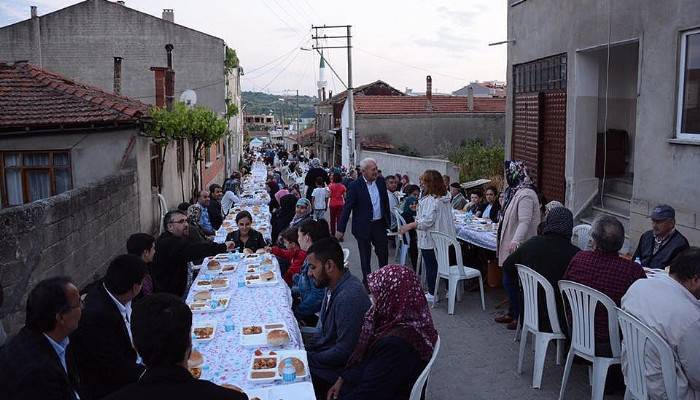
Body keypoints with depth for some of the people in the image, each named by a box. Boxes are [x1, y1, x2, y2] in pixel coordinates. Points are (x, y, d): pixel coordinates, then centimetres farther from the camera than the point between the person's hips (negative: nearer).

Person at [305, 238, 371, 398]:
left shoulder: (349, 297, -28)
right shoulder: (333, 287, 2)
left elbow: (344, 351, -25)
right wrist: (305, 350, 3)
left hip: (339, 370, -8)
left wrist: (307, 358, -16)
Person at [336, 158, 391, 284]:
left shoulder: (381, 181, 1)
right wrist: (340, 229, -16)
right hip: (363, 227, -4)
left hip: (380, 224, 4)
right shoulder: (355, 186, -14)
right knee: (365, 257, 9)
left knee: (383, 253, 14)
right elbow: (347, 208, -13)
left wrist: (388, 221, 12)